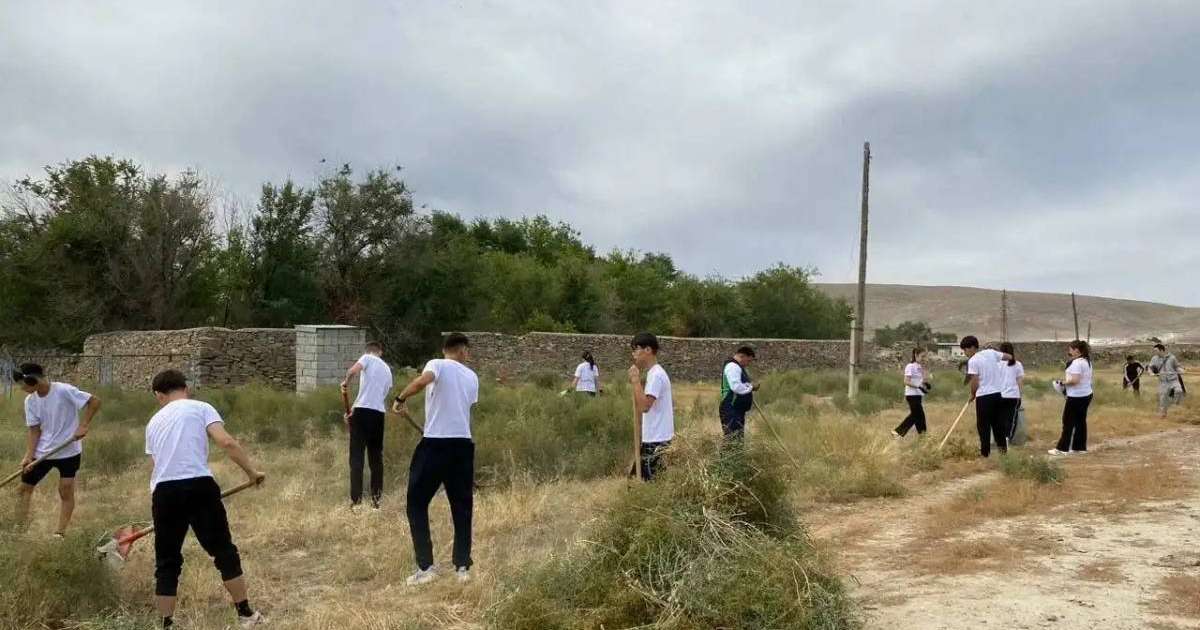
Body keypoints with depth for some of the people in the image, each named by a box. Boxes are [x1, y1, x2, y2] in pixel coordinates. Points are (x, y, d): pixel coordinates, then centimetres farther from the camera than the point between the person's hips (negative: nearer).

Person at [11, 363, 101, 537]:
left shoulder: (64, 391, -19)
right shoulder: (30, 400, -1)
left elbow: (94, 402, -18)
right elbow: (34, 430, 2)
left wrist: (83, 426, -23)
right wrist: (29, 455, -7)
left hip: (69, 451, -6)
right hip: (42, 452, 6)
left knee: (66, 491, -3)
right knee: (24, 487, 6)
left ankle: (60, 532, 3)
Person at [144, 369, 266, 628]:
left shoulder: (154, 422, 22)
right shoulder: (200, 407, 8)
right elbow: (227, 442, -7)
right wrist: (252, 471, -1)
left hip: (163, 492, 3)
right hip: (198, 486, -3)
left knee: (167, 563, 15)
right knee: (224, 552, 9)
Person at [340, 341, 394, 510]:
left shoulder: (367, 358, 5)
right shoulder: (388, 371, 21)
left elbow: (353, 370, -19)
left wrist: (346, 382, -4)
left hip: (363, 412, -5)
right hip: (379, 414, 5)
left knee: (356, 456, -1)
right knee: (376, 457, 13)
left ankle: (356, 500, -5)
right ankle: (376, 499, 16)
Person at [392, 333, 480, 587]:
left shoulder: (437, 364, 0)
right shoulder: (472, 377, 13)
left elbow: (423, 379, -23)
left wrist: (400, 399, -11)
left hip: (435, 443, -4)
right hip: (463, 444, 4)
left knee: (417, 504, 8)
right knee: (462, 507, 14)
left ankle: (426, 566, 2)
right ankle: (463, 567, 14)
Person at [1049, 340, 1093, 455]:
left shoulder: (1077, 362, -19)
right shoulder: (1087, 361, 12)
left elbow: (1075, 380, -27)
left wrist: (1063, 382, -12)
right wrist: (1067, 380, 12)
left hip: (1076, 397, -9)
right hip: (1086, 394, 9)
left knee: (1068, 422, -2)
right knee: (1081, 421, 12)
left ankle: (1062, 448, 2)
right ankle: (1080, 447, 16)